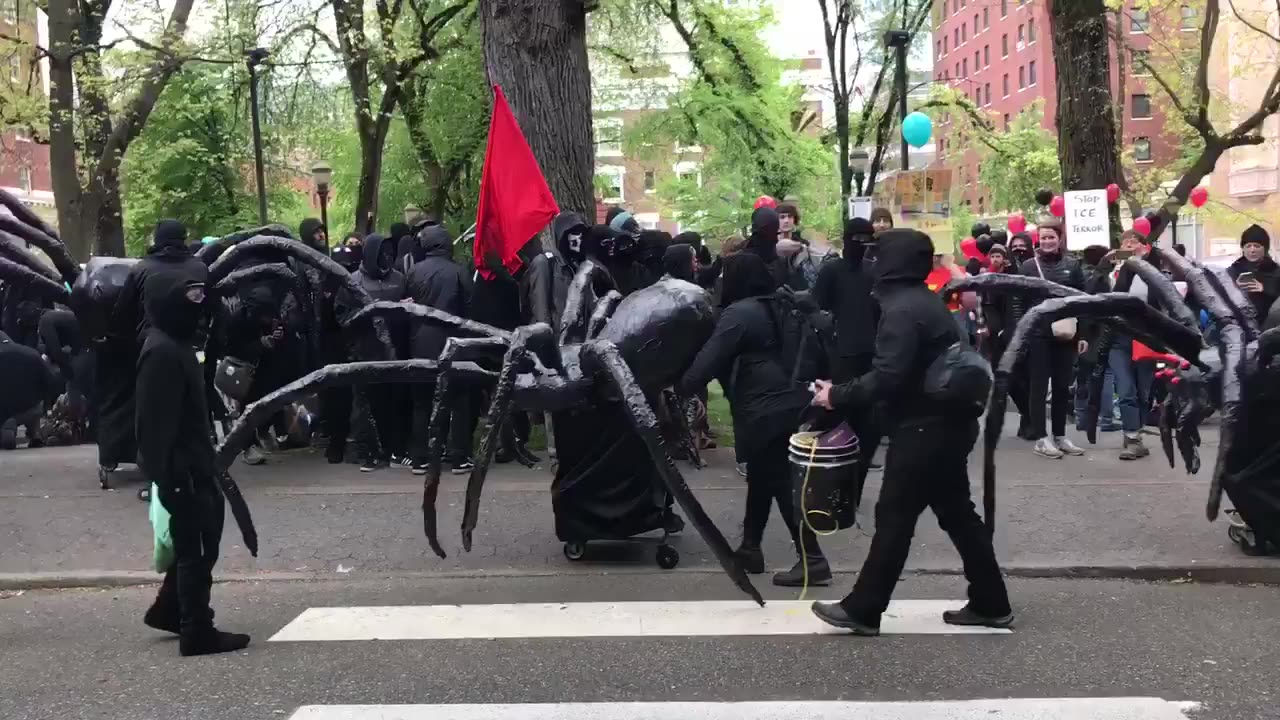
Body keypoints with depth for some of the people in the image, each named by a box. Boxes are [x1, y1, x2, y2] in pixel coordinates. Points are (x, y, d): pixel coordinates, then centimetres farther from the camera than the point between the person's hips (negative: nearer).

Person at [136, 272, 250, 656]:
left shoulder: (176, 345, 13)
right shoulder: (163, 352, -20)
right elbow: (159, 421, -24)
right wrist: (171, 475, -26)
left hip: (193, 463, 10)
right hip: (180, 468, -10)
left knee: (201, 539, 18)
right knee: (194, 548, -2)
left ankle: (169, 609, 30)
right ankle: (197, 632, 7)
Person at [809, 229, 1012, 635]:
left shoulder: (901, 309, -18)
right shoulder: (926, 302, 14)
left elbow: (887, 378, -25)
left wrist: (837, 396, -15)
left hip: (922, 429, -10)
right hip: (946, 425, 10)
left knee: (894, 517, -2)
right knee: (957, 513, 15)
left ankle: (862, 610, 6)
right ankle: (990, 604, 22)